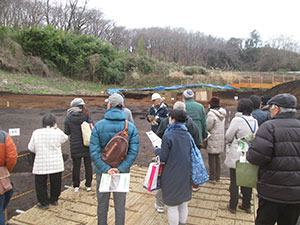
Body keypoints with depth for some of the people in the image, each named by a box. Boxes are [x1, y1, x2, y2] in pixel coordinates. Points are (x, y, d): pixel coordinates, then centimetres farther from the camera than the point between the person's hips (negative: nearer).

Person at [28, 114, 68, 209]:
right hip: (56, 164, 0)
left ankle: (44, 202, 20)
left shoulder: (36, 133, -6)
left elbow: (31, 147, 1)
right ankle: (54, 200, 31)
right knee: (55, 183, 17)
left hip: (40, 164, 0)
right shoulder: (57, 132, -11)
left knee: (40, 183, 14)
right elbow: (65, 139, 9)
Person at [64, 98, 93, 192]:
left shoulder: (68, 117, -7)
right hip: (87, 145, -1)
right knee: (88, 165, 13)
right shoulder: (86, 115, -12)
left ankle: (76, 186, 24)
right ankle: (88, 185, 23)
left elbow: (67, 132, -2)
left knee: (76, 166, 14)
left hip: (75, 146, 1)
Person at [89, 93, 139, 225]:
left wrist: (105, 168, -19)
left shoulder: (99, 126, -11)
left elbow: (94, 151, -18)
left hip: (102, 171, 0)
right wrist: (120, 168, -19)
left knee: (102, 205, 19)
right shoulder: (131, 127, -8)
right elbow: (134, 151, -17)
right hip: (122, 172, 1)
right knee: (120, 206, 17)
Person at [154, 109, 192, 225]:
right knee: (183, 204, 21)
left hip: (172, 175, -6)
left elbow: (163, 157, -15)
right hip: (186, 174, 7)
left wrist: (157, 149, 4)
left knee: (172, 206, 9)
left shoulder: (168, 136, -19)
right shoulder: (187, 135, 2)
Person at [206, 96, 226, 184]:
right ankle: (217, 176, 25)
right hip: (221, 138, 8)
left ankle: (212, 178, 9)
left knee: (212, 158, 2)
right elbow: (223, 126, 12)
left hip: (213, 139, -8)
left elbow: (208, 127, -17)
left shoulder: (211, 114, -19)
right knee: (217, 157, 17)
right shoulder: (222, 114, 7)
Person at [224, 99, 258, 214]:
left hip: (236, 157, -5)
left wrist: (229, 142, 10)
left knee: (234, 182, 7)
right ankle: (246, 206, 29)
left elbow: (228, 137, -11)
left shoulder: (237, 120, -18)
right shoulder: (255, 121, 1)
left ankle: (233, 206, 18)